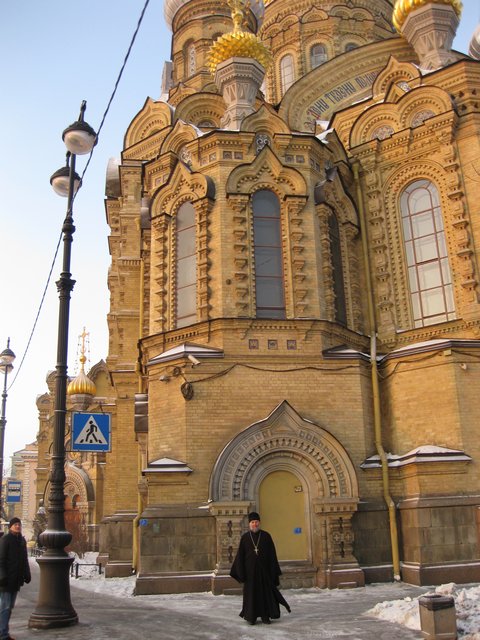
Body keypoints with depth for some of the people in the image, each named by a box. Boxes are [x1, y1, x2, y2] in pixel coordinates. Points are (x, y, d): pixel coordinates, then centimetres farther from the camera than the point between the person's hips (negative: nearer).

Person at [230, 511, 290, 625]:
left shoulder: (266, 536, -1)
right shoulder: (245, 537, 0)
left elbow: (272, 554, 0)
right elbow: (240, 555, -2)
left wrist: (273, 571, -6)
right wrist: (241, 572, -9)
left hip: (264, 569, 0)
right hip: (250, 569, 0)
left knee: (266, 592, 2)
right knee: (251, 592, 3)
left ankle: (265, 616, 11)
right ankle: (251, 617, 14)